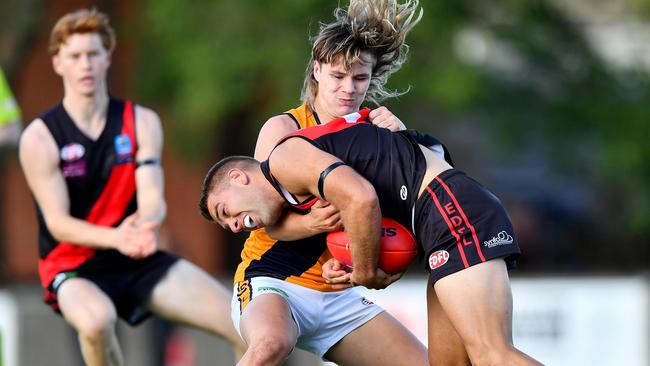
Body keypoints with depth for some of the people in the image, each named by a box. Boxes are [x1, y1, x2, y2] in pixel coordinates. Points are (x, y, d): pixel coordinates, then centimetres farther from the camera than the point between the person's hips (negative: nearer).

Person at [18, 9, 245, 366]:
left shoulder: (142, 122, 3)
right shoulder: (39, 138, -9)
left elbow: (153, 197, -8)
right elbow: (58, 223, -14)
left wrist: (145, 225, -34)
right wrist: (115, 238, -34)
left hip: (137, 259, 4)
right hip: (71, 267, -4)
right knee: (96, 321, -41)